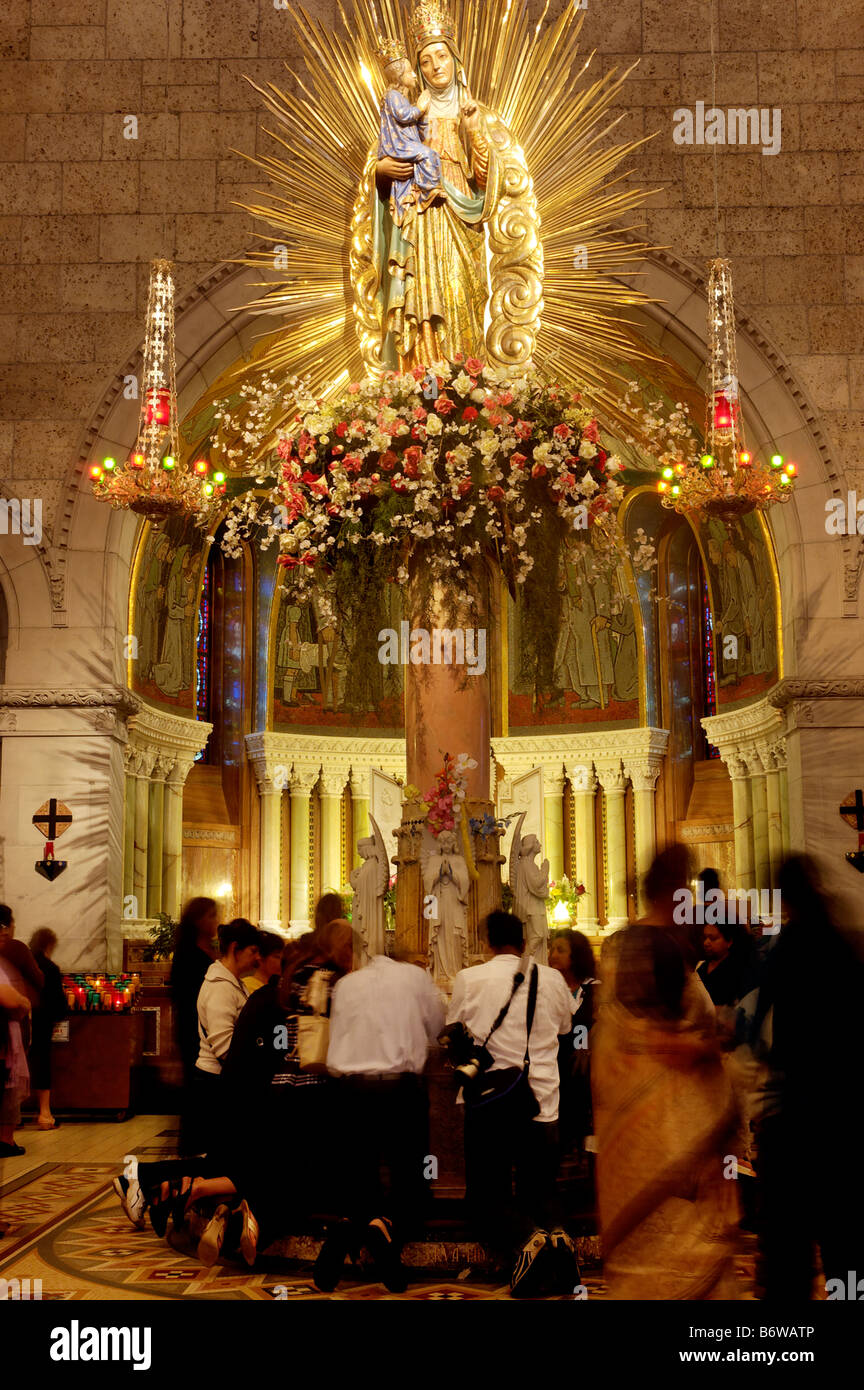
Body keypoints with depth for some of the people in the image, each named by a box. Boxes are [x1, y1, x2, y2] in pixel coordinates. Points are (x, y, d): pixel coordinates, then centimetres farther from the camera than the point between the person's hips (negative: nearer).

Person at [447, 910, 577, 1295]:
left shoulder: (468, 979, -4)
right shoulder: (553, 979, 2)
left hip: (488, 1106, -2)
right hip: (543, 1107, 2)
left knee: (488, 1199, 11)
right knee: (539, 1195, 19)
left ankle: (527, 1237, -21)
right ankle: (555, 1232, -15)